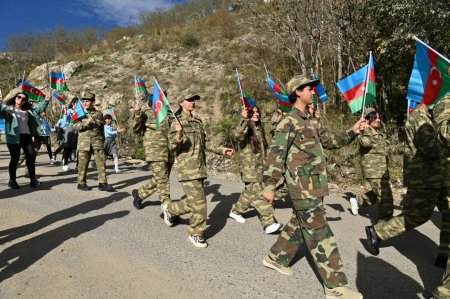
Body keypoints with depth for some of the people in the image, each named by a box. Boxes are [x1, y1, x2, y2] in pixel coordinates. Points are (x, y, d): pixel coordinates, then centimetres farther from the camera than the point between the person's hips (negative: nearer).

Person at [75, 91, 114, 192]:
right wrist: (86, 122, -22)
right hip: (84, 142, -1)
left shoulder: (99, 114, 10)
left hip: (97, 142, 1)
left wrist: (103, 141, 17)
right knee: (83, 164, 4)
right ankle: (81, 183, 17)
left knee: (101, 162, -3)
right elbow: (77, 126, -5)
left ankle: (102, 183, 2)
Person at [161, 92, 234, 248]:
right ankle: (196, 234, 15)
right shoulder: (177, 122, -6)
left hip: (200, 168, 8)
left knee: (193, 202, 15)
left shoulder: (198, 121, 15)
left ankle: (169, 208, 39)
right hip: (187, 168, -7)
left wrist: (221, 150, 14)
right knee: (199, 203, -6)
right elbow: (173, 147, -12)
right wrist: (178, 137, -33)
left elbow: (206, 142, 21)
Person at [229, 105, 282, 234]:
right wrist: (244, 120, -48)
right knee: (258, 195, -10)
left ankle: (235, 211, 38)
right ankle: (269, 223, -8)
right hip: (249, 168, -8)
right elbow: (238, 135, -37)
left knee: (250, 193, 19)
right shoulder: (245, 128, -11)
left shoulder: (259, 128, 14)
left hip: (260, 168, 8)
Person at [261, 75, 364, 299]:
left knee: (298, 226, 19)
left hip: (312, 187, 10)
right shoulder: (289, 122, -12)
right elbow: (275, 154, -17)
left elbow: (329, 140, 25)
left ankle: (275, 258, 35)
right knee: (320, 235, -5)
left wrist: (352, 132, 12)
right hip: (304, 188, -10)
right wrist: (269, 186, -19)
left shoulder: (307, 122, 18)